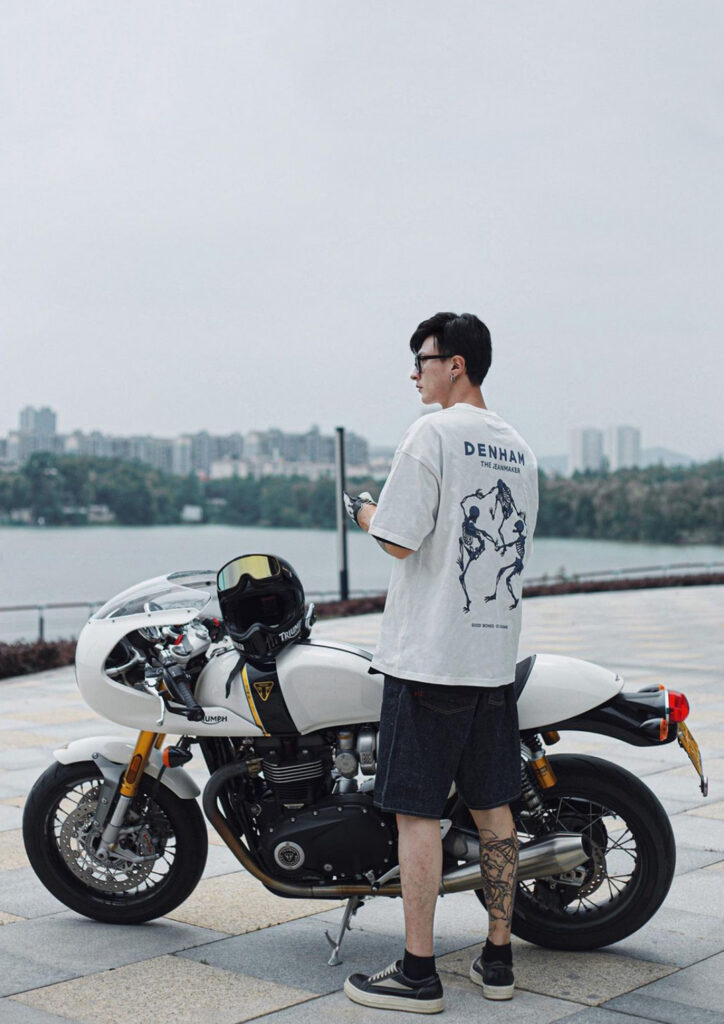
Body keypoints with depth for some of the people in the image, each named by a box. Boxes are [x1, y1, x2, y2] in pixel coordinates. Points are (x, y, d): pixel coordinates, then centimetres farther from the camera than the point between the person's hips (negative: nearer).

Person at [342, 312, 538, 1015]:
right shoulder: (518, 449, 13)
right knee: (492, 807, 12)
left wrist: (363, 511, 5)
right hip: (496, 653, 8)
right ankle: (497, 959, 20)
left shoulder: (432, 435, -11)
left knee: (417, 809, -2)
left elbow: (399, 539, -16)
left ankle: (418, 973, 3)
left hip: (429, 654, -8)